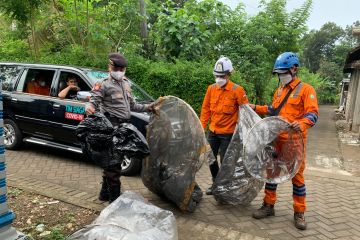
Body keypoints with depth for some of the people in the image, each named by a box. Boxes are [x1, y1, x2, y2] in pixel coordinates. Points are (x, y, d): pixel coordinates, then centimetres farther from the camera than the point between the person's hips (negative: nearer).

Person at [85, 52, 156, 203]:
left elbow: (132, 105, 27)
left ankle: (105, 193, 29)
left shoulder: (125, 84, 20)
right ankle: (114, 197, 6)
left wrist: (148, 107, 21)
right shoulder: (103, 85, -4)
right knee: (113, 162, -5)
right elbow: (93, 101, -14)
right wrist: (89, 108, -36)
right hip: (112, 128, -8)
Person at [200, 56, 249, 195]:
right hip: (213, 131, 5)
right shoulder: (211, 88, 2)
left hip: (228, 133, -5)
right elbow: (205, 109, 8)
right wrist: (202, 127, 6)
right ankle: (215, 183, 35)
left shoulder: (237, 90, -11)